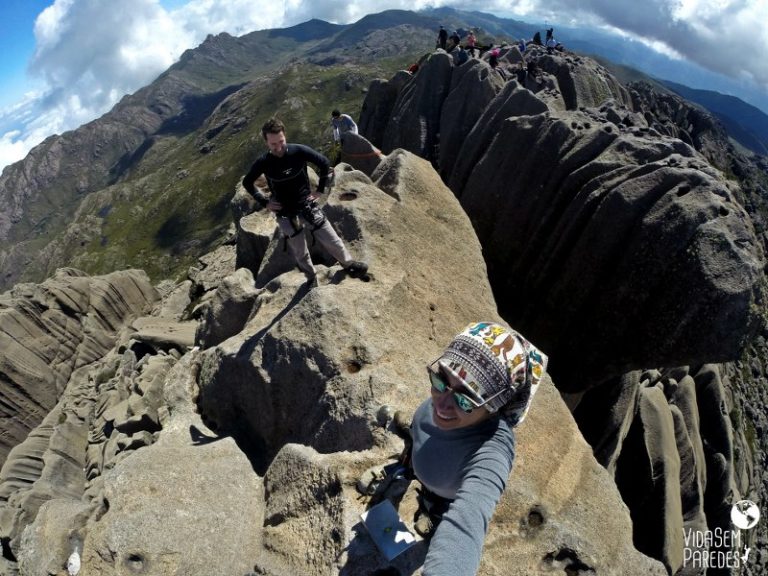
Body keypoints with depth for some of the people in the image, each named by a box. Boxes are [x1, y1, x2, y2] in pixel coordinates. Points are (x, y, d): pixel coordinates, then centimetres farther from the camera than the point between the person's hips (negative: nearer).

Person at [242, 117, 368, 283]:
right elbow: (247, 183, 4)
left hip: (308, 206, 0)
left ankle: (349, 264, 33)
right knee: (300, 253, 11)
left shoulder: (299, 151, -16)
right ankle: (311, 280, 35)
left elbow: (324, 163, -2)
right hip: (286, 215, 0)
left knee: (332, 241, 7)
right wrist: (264, 202, -2)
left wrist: (320, 189, -3)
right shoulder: (263, 162, -14)